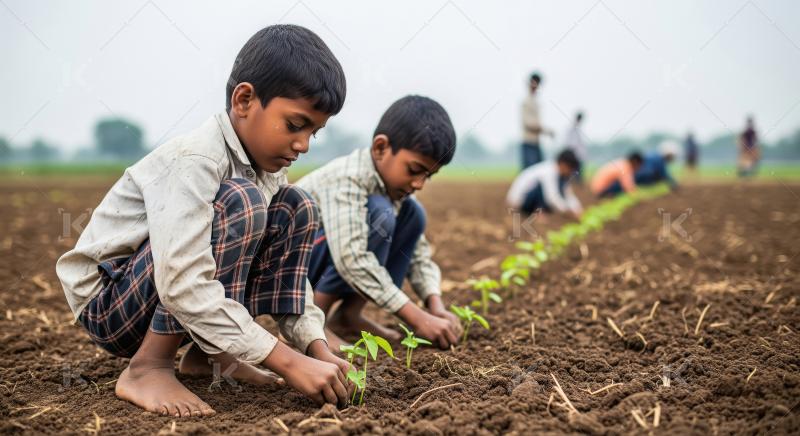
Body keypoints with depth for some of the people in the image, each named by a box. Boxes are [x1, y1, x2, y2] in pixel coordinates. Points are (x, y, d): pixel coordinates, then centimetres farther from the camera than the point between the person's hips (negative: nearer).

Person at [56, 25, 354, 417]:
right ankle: (148, 366, -19)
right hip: (107, 303, -8)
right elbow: (184, 287, -36)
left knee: (295, 208, -1)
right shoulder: (195, 161, -27)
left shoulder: (266, 167, -1)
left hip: (178, 296, 8)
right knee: (238, 204, -29)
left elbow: (284, 269, -1)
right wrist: (288, 362, -36)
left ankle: (208, 352, 2)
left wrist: (318, 350, -15)